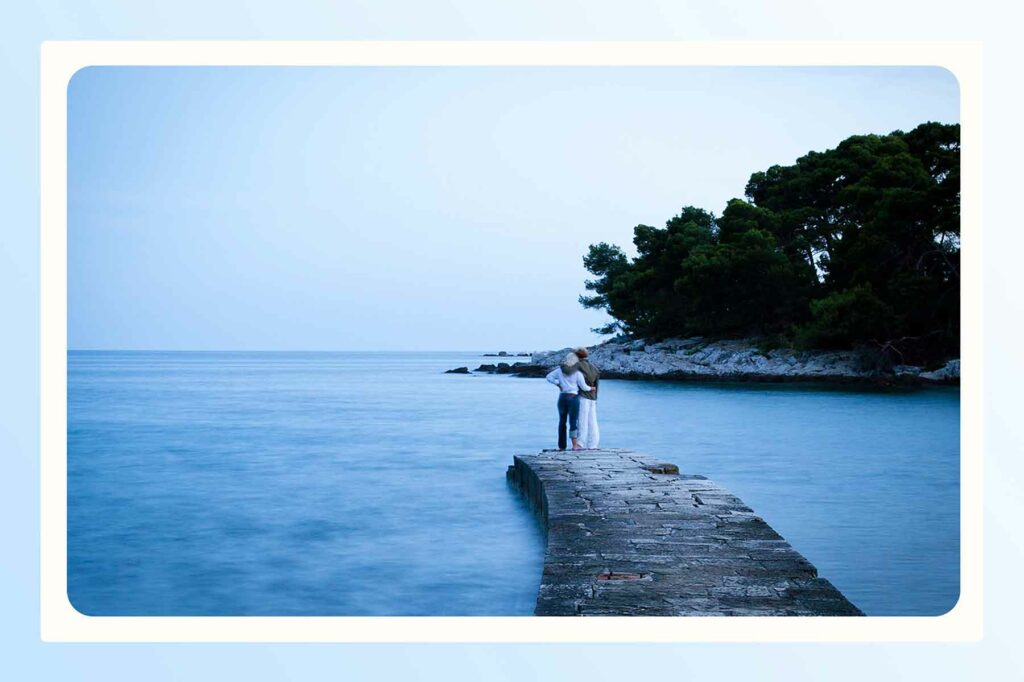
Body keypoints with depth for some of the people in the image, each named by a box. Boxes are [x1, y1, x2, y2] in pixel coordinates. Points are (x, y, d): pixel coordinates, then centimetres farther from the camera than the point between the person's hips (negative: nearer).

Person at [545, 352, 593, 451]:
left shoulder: (560, 370, 4)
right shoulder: (578, 372, -5)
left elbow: (549, 377, 0)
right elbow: (583, 387, -4)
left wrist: (558, 383, 4)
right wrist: (591, 388, 15)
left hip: (562, 397, 3)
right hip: (573, 398, -3)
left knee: (562, 422, 12)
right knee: (573, 422, -4)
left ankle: (561, 446, 13)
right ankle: (575, 445, -10)